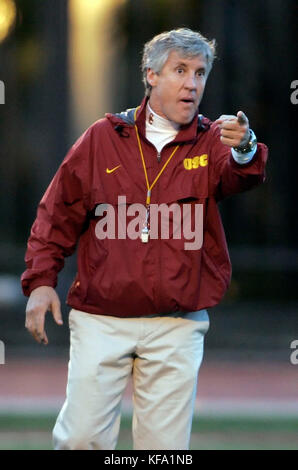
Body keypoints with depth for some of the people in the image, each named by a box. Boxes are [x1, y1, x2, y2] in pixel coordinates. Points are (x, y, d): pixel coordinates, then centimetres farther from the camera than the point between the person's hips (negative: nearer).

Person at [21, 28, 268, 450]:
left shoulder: (212, 142, 4)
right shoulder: (103, 138, 4)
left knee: (166, 443, 2)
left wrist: (244, 151, -43)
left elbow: (238, 177, -20)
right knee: (83, 436, -6)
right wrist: (40, 281, 0)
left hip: (178, 326, 0)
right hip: (100, 318, 0)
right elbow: (58, 214, 10)